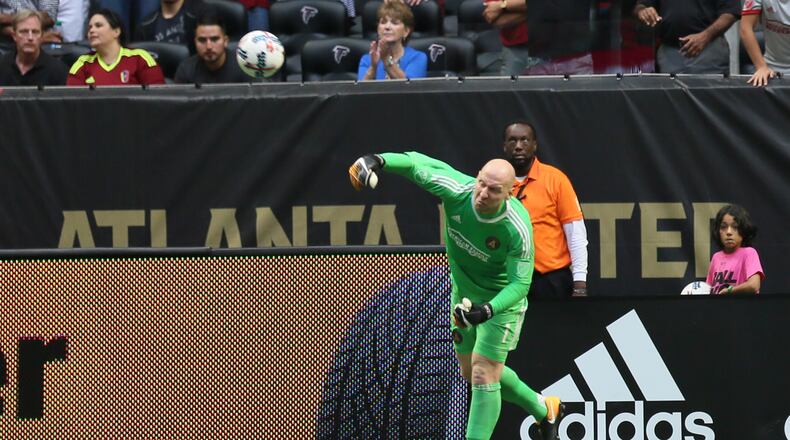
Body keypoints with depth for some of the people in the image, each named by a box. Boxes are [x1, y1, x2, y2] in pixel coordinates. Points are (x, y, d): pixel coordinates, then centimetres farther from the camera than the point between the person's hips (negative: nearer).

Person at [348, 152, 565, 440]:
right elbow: (417, 164, -14)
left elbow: (520, 283, -30)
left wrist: (488, 310, -45)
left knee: (484, 375, -12)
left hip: (501, 298, -6)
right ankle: (543, 409, 39)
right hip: (464, 294, 6)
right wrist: (378, 160, -32)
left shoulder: (517, 230, -35)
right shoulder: (456, 190, -26)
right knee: (471, 372, 19)